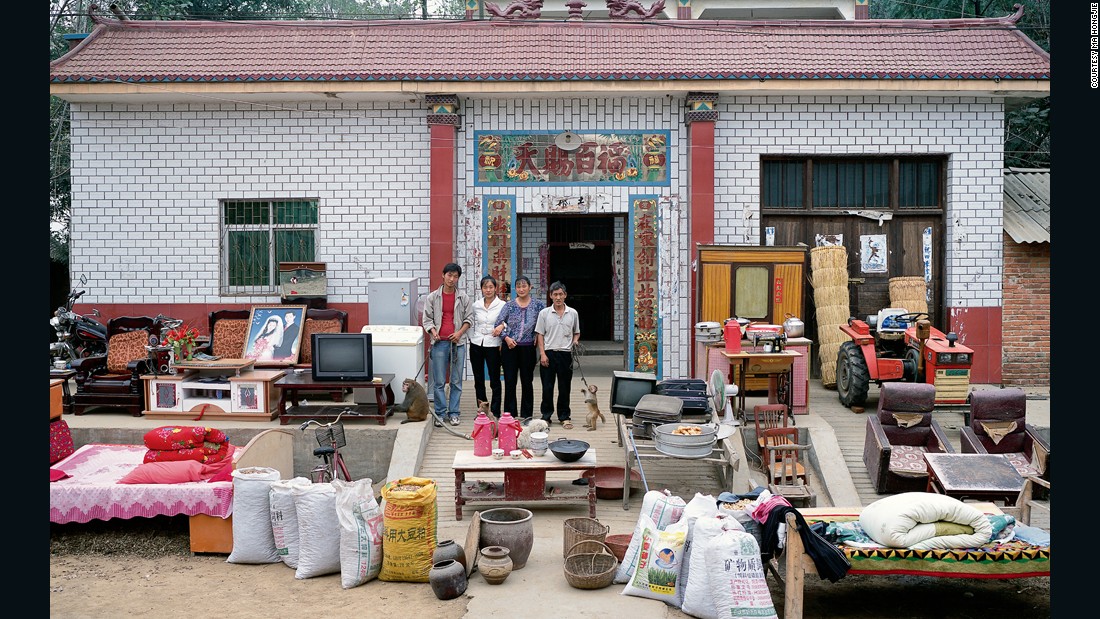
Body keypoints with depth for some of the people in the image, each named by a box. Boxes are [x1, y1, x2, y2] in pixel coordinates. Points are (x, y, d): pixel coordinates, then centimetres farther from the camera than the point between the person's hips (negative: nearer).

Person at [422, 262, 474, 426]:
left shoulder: (463, 297, 8)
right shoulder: (432, 297, 7)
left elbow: (469, 318, 10)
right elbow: (427, 319, 7)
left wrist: (460, 333, -5)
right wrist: (433, 331, -12)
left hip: (458, 342, 1)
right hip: (439, 342, -1)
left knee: (456, 381, 3)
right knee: (439, 381, 0)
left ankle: (453, 413, 10)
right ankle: (440, 413, 8)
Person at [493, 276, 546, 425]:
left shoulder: (538, 305, 2)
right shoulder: (509, 305, 3)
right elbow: (498, 323, 0)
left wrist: (539, 336, -7)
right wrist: (506, 337, -11)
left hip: (528, 347, 0)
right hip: (510, 347, 0)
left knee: (527, 382, 6)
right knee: (510, 382, 3)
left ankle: (526, 415, 15)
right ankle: (509, 413, 11)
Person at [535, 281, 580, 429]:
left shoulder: (573, 313, 6)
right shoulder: (544, 313, 2)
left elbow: (577, 332, 16)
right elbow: (540, 334, 2)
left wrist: (575, 341, -6)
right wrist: (542, 354, -6)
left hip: (566, 354, 1)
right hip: (549, 353, -1)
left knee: (565, 388, 6)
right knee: (547, 387, 3)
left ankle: (564, 417, 16)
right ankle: (546, 416, 14)